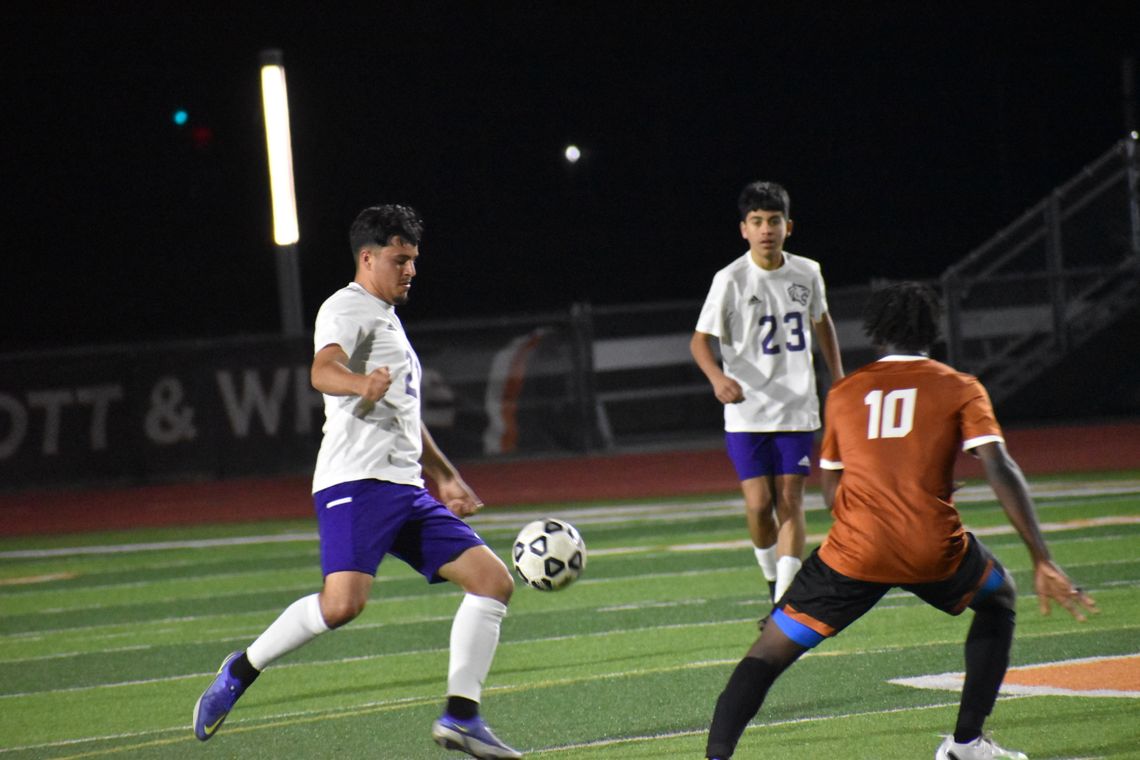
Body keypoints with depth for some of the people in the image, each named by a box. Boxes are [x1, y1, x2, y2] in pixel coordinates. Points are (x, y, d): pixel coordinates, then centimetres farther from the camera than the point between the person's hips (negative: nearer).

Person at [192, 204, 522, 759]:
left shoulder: (387, 319, 28)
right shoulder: (348, 308, -1)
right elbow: (323, 371, -24)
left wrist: (445, 477, 42)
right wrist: (360, 384, -45)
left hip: (405, 488, 9)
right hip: (355, 480, -9)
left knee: (492, 579, -2)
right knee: (344, 601, -26)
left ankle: (460, 714, -2)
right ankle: (241, 671, -4)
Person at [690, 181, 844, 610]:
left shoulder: (807, 273, 2)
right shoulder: (730, 280, -9)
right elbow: (701, 339, -10)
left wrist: (837, 376, 18)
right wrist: (717, 377, -29)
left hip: (797, 408, 2)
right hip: (747, 411, -2)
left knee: (790, 499, -5)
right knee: (758, 503, -7)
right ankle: (772, 579, 20)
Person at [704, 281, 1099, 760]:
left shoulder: (843, 393, 16)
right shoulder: (961, 388, 9)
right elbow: (1001, 470, -4)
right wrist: (1042, 561, -7)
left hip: (853, 551, 0)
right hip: (935, 551, 0)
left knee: (768, 653, 4)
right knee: (998, 599, 30)